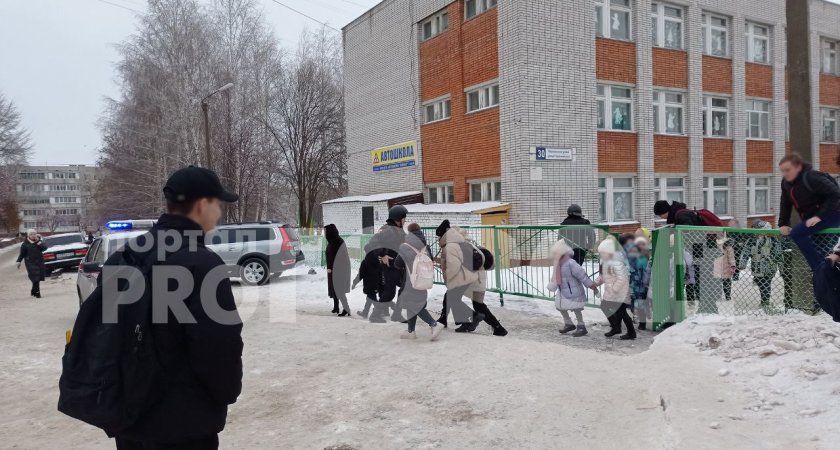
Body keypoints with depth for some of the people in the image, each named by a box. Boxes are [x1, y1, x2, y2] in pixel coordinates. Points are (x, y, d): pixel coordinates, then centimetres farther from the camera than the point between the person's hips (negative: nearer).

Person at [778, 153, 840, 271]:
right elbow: (785, 204, 7)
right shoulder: (786, 183, 1)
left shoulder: (811, 178, -23)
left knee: (796, 234, -24)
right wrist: (783, 224, -4)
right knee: (821, 249, 15)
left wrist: (819, 216, -30)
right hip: (813, 219, 9)